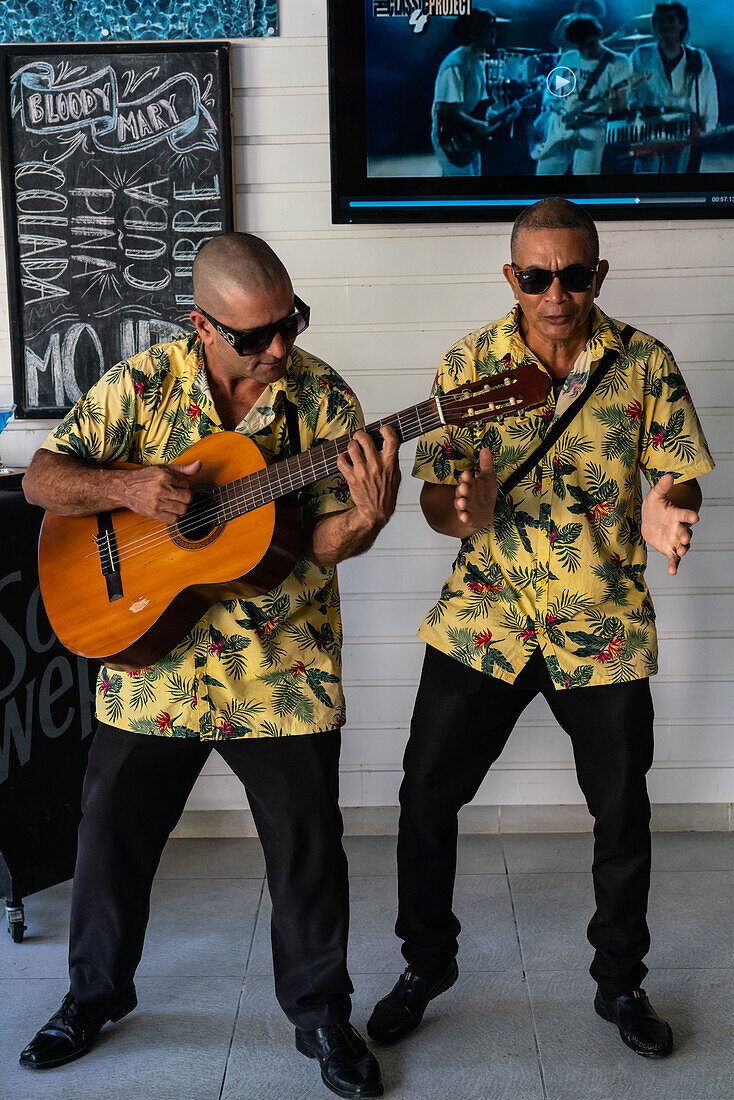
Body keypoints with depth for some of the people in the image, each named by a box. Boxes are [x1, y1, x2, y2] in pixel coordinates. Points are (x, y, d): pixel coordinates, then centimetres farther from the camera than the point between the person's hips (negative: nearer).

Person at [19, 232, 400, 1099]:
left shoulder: (322, 396, -6)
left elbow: (323, 543, -7)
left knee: (308, 849, 5)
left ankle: (321, 1013, 29)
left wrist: (363, 521, -30)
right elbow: (41, 480, -4)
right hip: (149, 661, 1)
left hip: (282, 671, -1)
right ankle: (95, 995, 39)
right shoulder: (142, 384, -5)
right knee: (112, 835, 14)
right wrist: (125, 486, -22)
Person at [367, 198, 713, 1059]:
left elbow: (680, 480, -1)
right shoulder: (468, 363, -2)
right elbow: (435, 496, -1)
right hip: (484, 614, 0)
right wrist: (465, 511, -25)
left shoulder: (644, 364, -2)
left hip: (604, 624, 0)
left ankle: (620, 981, 33)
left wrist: (664, 512, -25)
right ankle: (427, 962, 28)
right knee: (426, 794, 3)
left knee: (622, 811, 8)